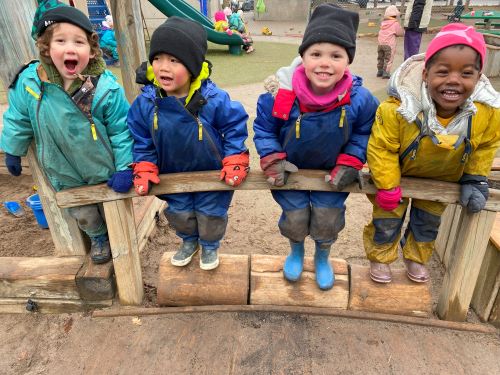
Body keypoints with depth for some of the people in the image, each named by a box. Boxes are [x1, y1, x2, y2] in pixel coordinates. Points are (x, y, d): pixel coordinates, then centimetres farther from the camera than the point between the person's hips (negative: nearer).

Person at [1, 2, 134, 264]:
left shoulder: (105, 87, -24)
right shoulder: (29, 82, -16)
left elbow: (120, 130, -16)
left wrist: (124, 167, -17)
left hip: (105, 169, -2)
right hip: (65, 174, 3)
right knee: (83, 216, 22)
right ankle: (98, 237, 53)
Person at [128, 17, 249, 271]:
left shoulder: (214, 99, -27)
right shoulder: (145, 103, -18)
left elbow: (235, 127, -13)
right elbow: (142, 142, -4)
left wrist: (234, 163, -16)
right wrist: (144, 171, -9)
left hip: (212, 174, -2)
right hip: (174, 176, 3)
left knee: (211, 214, 16)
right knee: (179, 214, 22)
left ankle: (210, 245, 47)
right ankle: (189, 241, 53)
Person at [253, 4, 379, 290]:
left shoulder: (360, 99, -23)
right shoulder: (281, 92, -26)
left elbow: (363, 133, -3)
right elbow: (264, 128, -9)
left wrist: (349, 164, -13)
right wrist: (273, 161, -16)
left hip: (332, 172, 1)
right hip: (291, 170, 0)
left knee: (328, 219, 5)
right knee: (295, 217, 7)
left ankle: (323, 258, 41)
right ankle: (296, 251, 45)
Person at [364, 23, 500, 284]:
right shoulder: (398, 108, -39)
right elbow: (381, 148, -26)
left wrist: (475, 179, -6)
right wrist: (388, 187, -23)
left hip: (442, 181, 4)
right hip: (397, 175, -3)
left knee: (429, 222, 24)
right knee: (388, 221, 12)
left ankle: (416, 257, 52)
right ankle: (379, 258, 41)